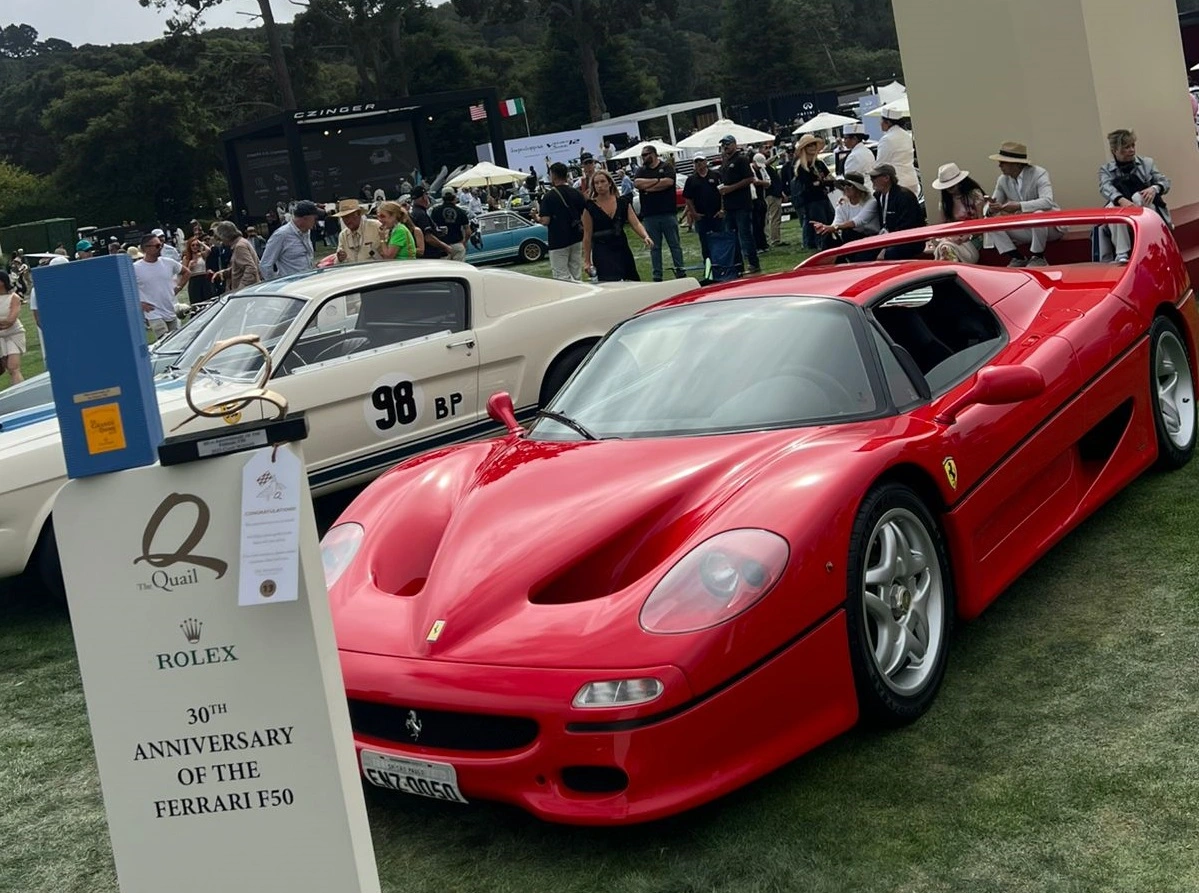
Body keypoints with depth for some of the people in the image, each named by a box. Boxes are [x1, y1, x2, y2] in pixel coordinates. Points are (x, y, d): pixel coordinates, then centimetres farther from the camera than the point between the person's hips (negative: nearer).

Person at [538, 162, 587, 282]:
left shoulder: (549, 196, -12)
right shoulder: (577, 194, 3)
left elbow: (545, 221, -16)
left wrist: (537, 218, 5)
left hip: (558, 242, -5)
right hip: (576, 240, 6)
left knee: (562, 277, -2)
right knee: (576, 278, 12)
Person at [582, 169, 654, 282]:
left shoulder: (623, 202, 4)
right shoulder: (590, 208, -4)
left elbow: (635, 223, -3)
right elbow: (587, 236, 0)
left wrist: (646, 237, -23)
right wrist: (587, 260, 1)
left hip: (622, 249, 4)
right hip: (602, 253, -4)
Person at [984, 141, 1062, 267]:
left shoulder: (1039, 174, -17)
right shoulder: (1003, 180, -1)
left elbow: (1047, 201, -32)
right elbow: (991, 207, -1)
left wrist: (1019, 206, -42)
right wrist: (991, 209, -28)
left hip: (1049, 225, -5)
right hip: (1025, 230, 5)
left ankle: (1037, 257, -15)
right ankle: (1017, 258, -8)